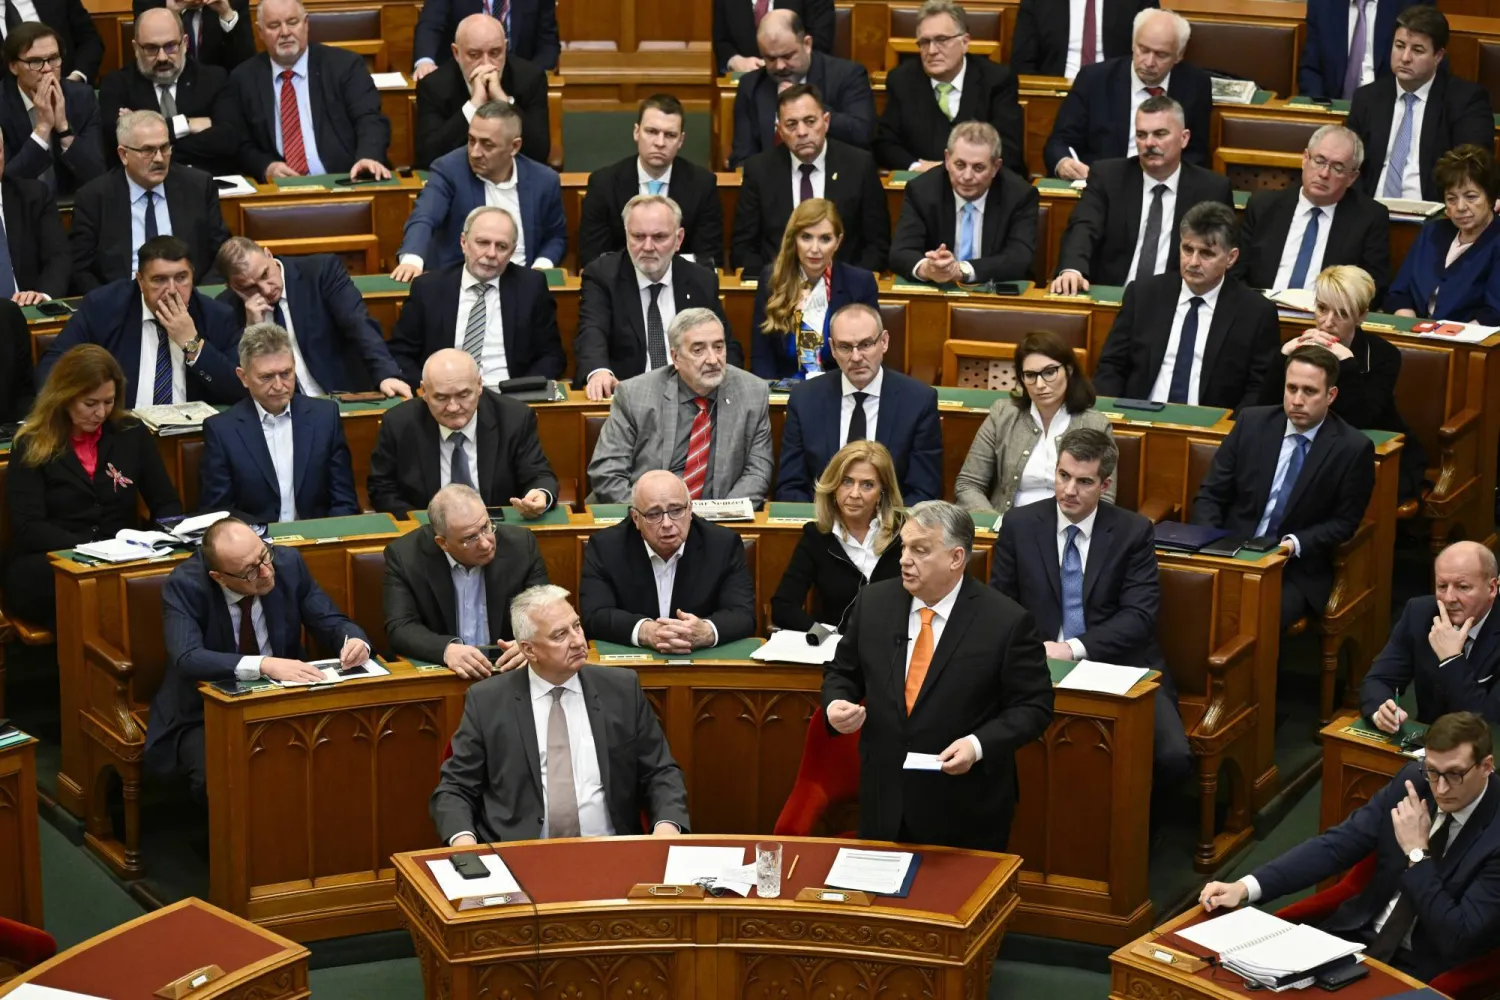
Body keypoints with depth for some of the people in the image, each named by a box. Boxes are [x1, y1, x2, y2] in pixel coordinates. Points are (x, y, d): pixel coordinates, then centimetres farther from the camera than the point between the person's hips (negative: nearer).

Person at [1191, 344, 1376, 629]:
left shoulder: (1353, 448, -3)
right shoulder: (1252, 422, 5)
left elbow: (1344, 523, 2)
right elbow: (1210, 495, 8)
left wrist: (1296, 544, -14)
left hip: (1296, 570, -3)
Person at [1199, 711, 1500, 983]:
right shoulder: (1413, 780, -4)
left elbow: (1456, 938, -22)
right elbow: (1335, 845, -4)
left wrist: (1417, 852, -23)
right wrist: (1245, 887, -14)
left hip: (1419, 971, -5)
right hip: (1361, 936, 5)